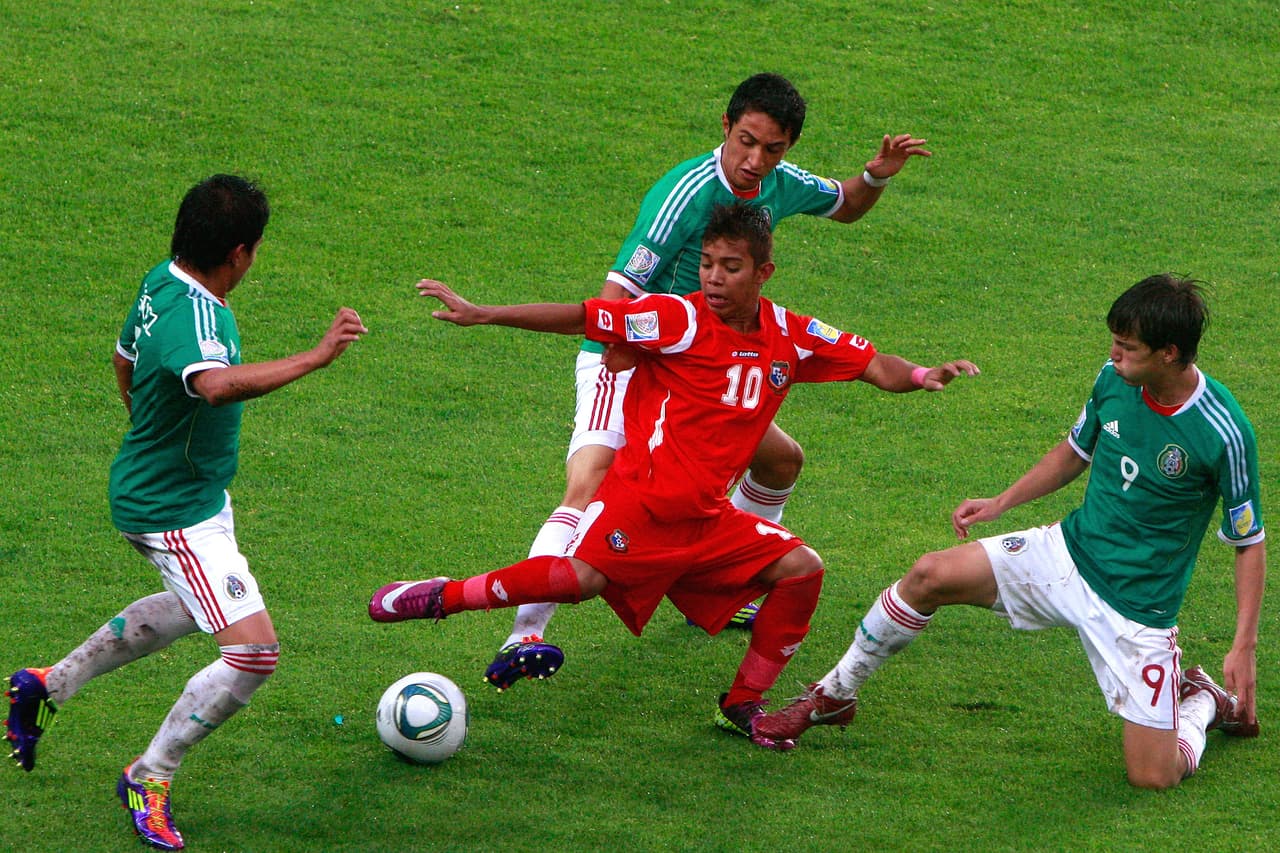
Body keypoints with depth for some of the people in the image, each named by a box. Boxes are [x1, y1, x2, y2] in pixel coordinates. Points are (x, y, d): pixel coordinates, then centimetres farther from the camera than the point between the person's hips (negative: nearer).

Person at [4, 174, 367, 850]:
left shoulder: (162, 282, -2)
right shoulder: (193, 315, -33)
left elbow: (125, 361, 16)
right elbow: (218, 384, -55)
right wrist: (316, 357, -53)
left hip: (173, 488, 11)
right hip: (174, 513, -11)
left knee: (190, 609, 35)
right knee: (253, 653, -13)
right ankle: (150, 778, 4)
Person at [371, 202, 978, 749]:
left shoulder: (791, 338, 6)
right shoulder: (678, 319, -9)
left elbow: (874, 366, 10)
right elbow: (582, 319, -11)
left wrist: (920, 375, -12)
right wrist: (479, 315, -14)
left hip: (707, 517, 6)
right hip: (642, 497, -6)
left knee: (802, 569, -5)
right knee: (583, 576, -28)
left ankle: (742, 706, 5)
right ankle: (443, 597, -11)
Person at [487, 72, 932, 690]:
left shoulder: (780, 186, -3)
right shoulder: (685, 195, -27)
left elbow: (846, 207, 20)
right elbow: (616, 297, -29)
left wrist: (877, 176, -1)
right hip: (622, 363, -8)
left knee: (781, 460, 20)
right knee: (588, 487, -29)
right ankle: (522, 639, -37)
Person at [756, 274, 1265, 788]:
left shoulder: (1224, 433, -23)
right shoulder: (1114, 379, -7)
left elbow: (1250, 543, -11)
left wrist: (1244, 646, -17)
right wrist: (1000, 503, 10)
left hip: (1138, 607, -5)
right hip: (1069, 552, 5)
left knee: (1153, 776, -9)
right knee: (931, 576, -13)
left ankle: (1202, 703, 25)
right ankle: (834, 696, 8)